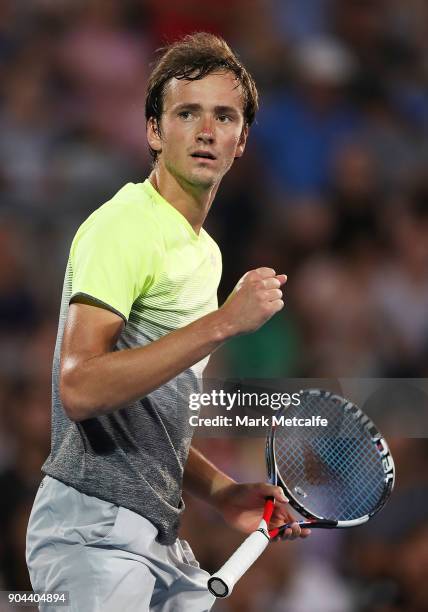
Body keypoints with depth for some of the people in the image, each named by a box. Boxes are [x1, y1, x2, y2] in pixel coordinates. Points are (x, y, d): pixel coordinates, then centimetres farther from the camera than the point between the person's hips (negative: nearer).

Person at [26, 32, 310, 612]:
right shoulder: (122, 225, -12)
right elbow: (80, 390, -25)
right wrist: (222, 323, -25)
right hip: (94, 534, -9)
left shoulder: (206, 252, 18)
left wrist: (220, 492, 11)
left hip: (162, 537, 9)